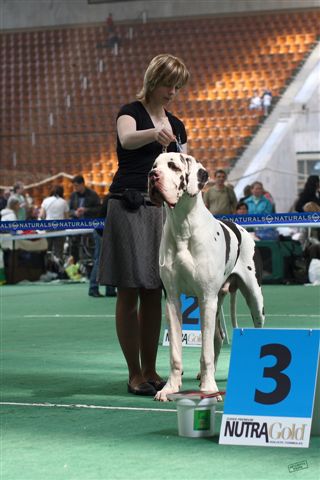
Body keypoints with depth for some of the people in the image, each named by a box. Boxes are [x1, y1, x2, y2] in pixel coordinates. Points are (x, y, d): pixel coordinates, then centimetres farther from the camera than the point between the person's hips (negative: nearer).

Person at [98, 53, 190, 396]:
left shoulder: (176, 126, 16)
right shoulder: (131, 112, -3)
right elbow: (127, 138, -28)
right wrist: (155, 132, -48)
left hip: (163, 210, 6)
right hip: (129, 207, -6)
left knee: (153, 294, 8)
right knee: (129, 293, -4)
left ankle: (150, 371, 15)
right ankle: (135, 374, 0)